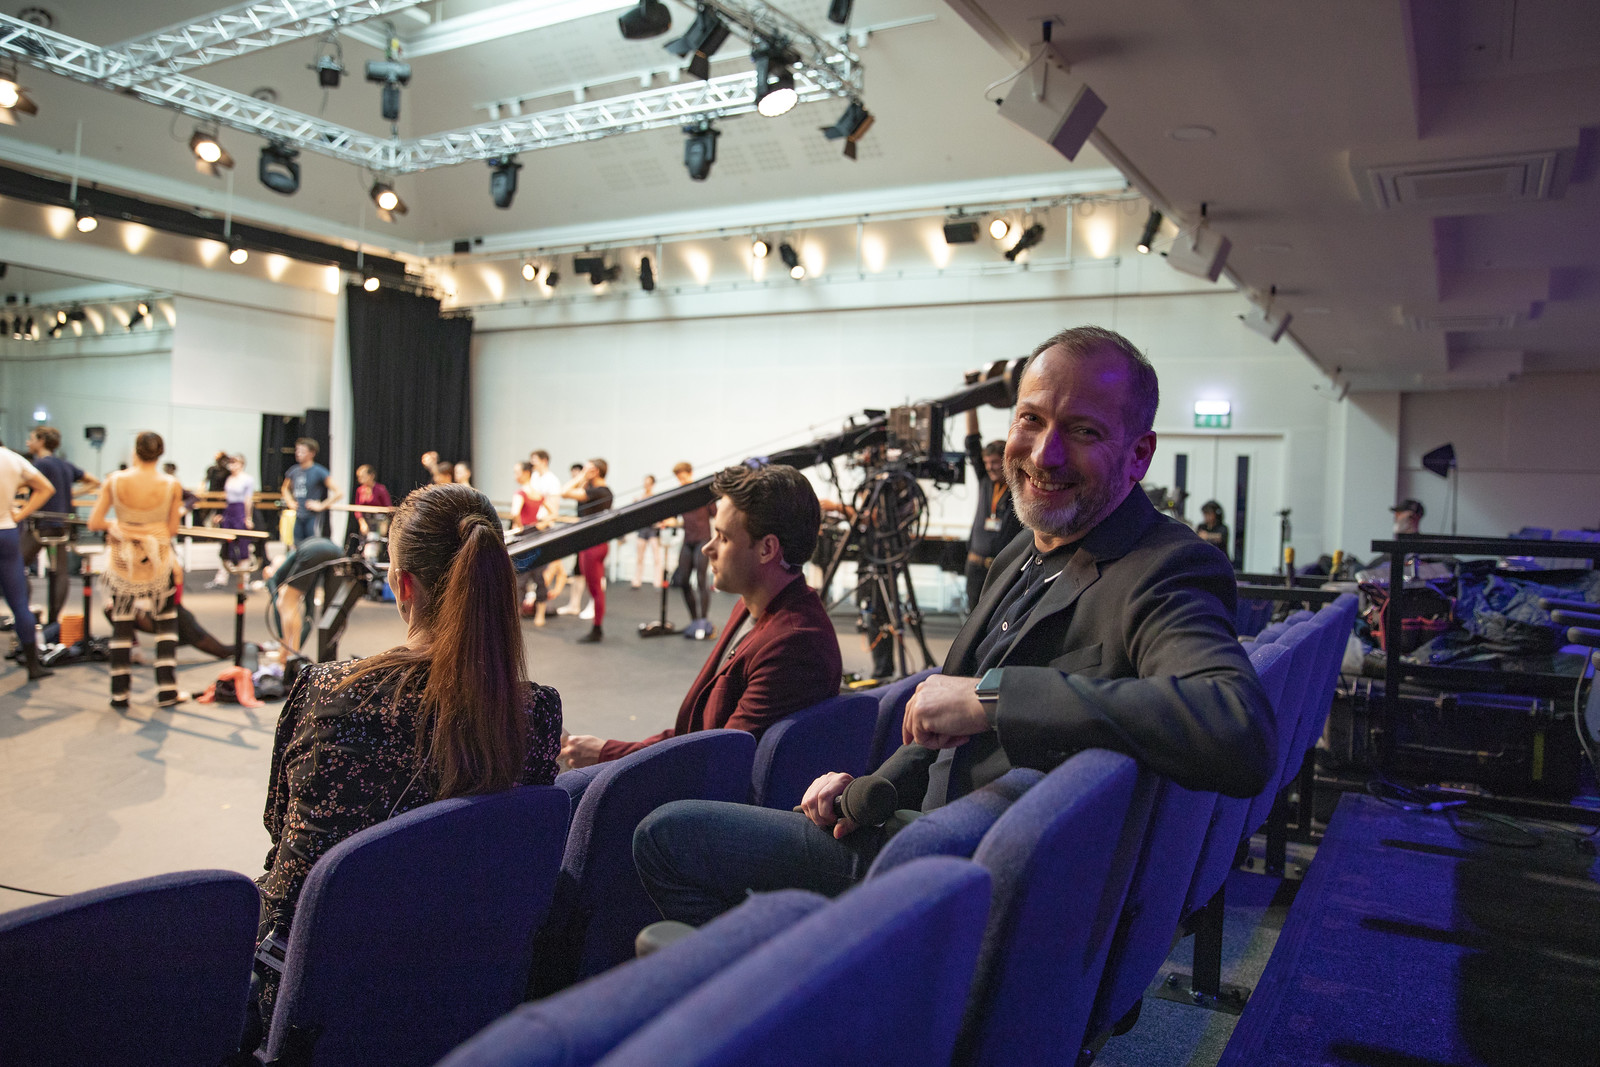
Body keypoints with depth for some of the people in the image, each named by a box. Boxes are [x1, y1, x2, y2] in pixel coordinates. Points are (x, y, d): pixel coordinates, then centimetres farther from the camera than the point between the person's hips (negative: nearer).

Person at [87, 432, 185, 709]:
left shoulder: (115, 481, -7)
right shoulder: (172, 484, -10)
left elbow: (94, 522, -4)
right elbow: (172, 529, -4)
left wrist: (116, 524, 15)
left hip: (122, 560, 1)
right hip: (158, 561, -1)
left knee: (120, 626, 12)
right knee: (166, 622, 14)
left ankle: (119, 694, 15)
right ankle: (166, 690, 11)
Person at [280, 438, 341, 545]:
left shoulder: (318, 471, -11)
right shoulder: (294, 471, 8)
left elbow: (339, 493, -16)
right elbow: (286, 488, 30)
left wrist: (321, 506, -15)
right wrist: (290, 502, 13)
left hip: (313, 517, -6)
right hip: (298, 517, 6)